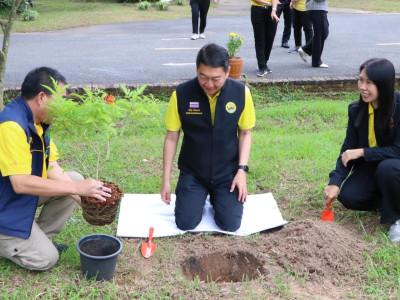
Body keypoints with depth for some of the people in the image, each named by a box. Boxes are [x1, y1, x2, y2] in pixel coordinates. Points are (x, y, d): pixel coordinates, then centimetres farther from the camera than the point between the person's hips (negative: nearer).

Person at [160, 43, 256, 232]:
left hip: (228, 172, 1)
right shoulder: (181, 94, -15)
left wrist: (241, 170, -10)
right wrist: (166, 180, -4)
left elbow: (245, 133, 0)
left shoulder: (241, 93, -12)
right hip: (192, 172, 0)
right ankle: (198, 196, 24)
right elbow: (171, 137, -6)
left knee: (230, 224, -8)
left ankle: (216, 197, 25)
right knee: (186, 223, -10)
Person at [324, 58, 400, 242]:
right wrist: (335, 182, -19)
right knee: (348, 197, -18)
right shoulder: (356, 110, -9)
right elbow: (348, 149, -8)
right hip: (370, 166, 5)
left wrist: (362, 152, -29)